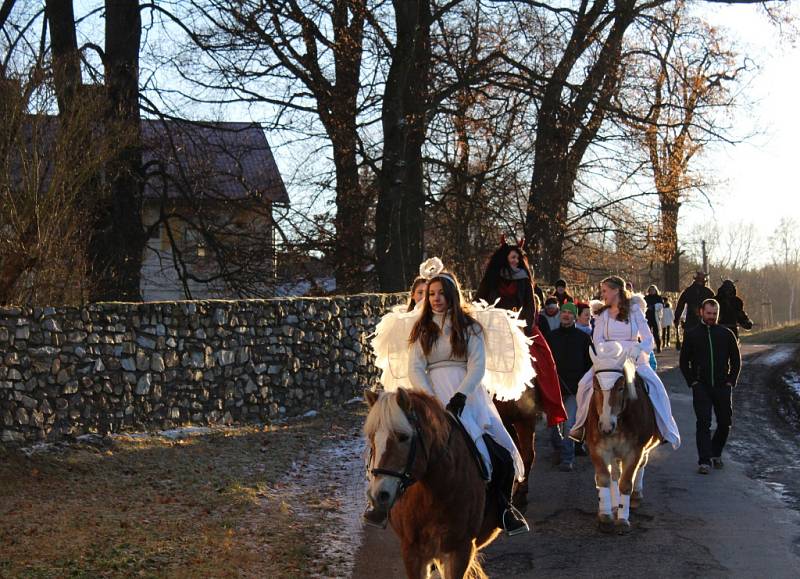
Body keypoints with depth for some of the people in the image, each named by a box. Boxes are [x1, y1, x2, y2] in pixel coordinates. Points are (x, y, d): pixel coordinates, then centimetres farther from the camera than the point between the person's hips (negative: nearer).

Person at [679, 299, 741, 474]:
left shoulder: (726, 334, 7)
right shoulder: (691, 335, 5)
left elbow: (736, 360, 13)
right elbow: (684, 362, 10)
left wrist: (731, 381, 2)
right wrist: (692, 382, -1)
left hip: (723, 386, 2)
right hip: (701, 387, -2)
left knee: (725, 423, 6)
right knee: (703, 423, -11)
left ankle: (716, 453, 26)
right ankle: (704, 461, -13)